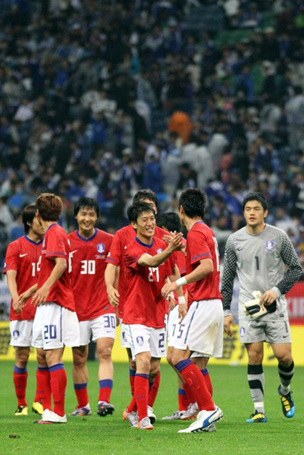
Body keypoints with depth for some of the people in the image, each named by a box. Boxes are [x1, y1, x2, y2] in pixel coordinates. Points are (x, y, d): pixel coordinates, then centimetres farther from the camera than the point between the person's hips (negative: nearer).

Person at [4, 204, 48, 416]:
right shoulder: (16, 247, 2)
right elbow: (11, 275, -8)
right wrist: (15, 297, -26)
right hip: (22, 311, -2)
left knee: (44, 355, -5)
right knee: (22, 357, 0)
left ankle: (40, 402, 1)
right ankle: (22, 404, 8)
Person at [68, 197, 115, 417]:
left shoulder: (108, 241, -1)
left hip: (103, 307, -2)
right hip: (77, 308, 2)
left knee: (105, 352, -15)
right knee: (79, 359, 7)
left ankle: (105, 401, -22)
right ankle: (83, 405, 17)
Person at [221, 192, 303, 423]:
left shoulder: (279, 237, -2)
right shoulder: (235, 240, 2)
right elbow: (228, 277, 10)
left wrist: (277, 290, -10)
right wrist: (226, 311, 6)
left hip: (275, 305, -1)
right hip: (248, 306, 1)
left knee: (284, 355, -6)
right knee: (254, 356, -5)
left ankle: (285, 390, 25)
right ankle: (259, 410, 0)